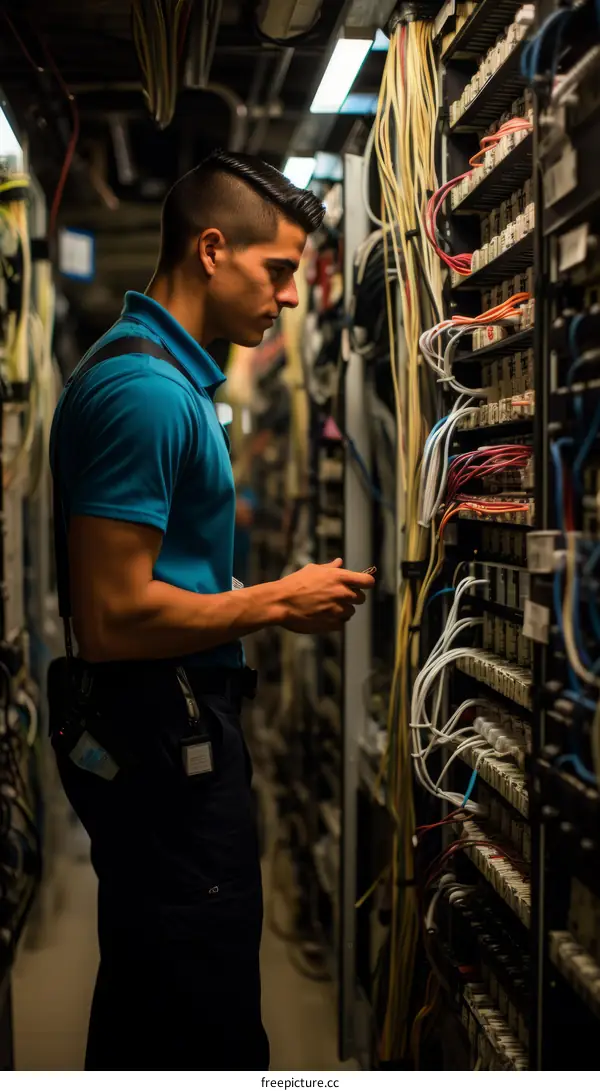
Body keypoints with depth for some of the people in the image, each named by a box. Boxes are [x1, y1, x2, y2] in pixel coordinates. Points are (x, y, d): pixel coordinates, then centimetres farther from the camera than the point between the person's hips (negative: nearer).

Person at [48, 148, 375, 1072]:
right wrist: (279, 603, -13)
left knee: (144, 1011, 21)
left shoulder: (167, 374, 14)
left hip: (164, 736, 10)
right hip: (166, 746, -10)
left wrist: (275, 601, 9)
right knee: (209, 1030, 0)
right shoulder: (146, 390, -19)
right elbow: (115, 616, -24)